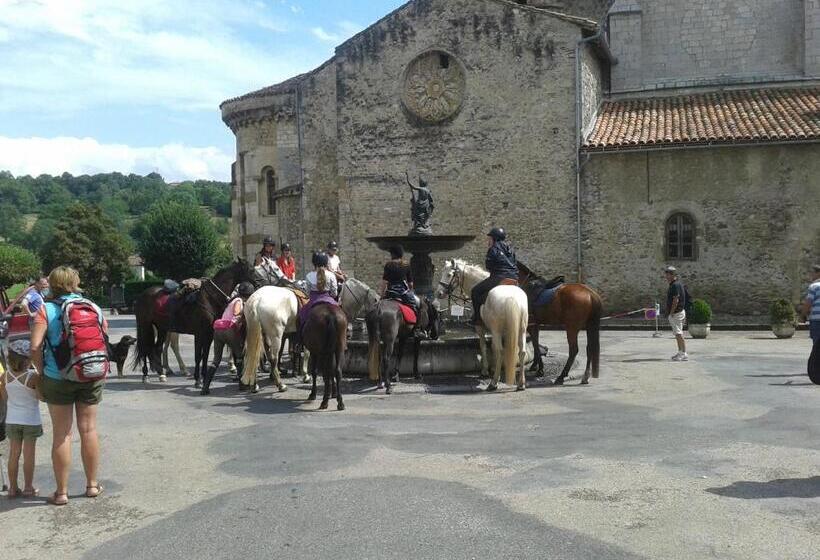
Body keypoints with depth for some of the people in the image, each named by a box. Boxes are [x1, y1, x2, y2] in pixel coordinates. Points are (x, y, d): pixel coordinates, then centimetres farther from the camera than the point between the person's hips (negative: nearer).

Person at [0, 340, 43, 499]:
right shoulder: (33, 376, -18)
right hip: (31, 420, -4)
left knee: (13, 454, 11)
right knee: (29, 454, 4)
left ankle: (13, 487, 17)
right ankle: (28, 488, 10)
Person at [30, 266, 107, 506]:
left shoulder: (46, 310, -7)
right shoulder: (94, 308, 2)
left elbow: (35, 347, -17)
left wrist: (41, 372, -2)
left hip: (58, 379, -2)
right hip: (92, 378, 3)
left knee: (61, 434, 7)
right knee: (89, 429, 14)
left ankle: (61, 492, 14)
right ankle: (92, 484, 24)